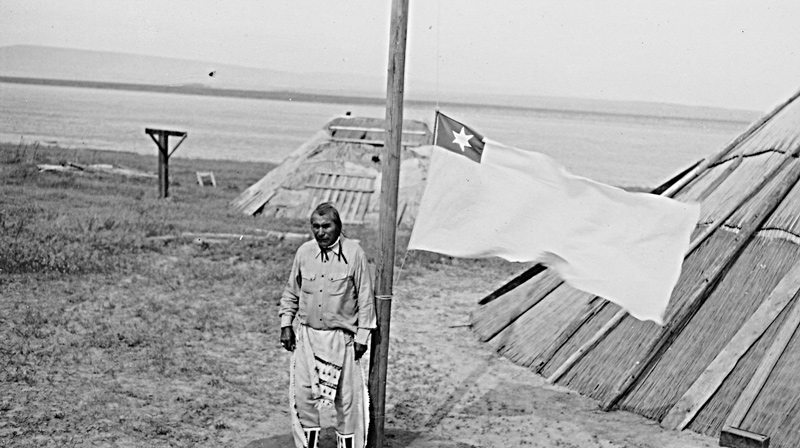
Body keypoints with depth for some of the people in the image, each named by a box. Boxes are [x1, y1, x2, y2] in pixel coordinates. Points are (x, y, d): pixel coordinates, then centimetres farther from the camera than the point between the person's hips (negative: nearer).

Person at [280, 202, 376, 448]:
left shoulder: (354, 253, -8)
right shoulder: (304, 252, 2)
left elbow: (365, 298, -4)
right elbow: (291, 292, 13)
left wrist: (362, 336, -6)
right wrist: (286, 324, 6)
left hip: (341, 337, -3)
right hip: (306, 334, 3)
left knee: (346, 398, 4)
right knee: (302, 394, 3)